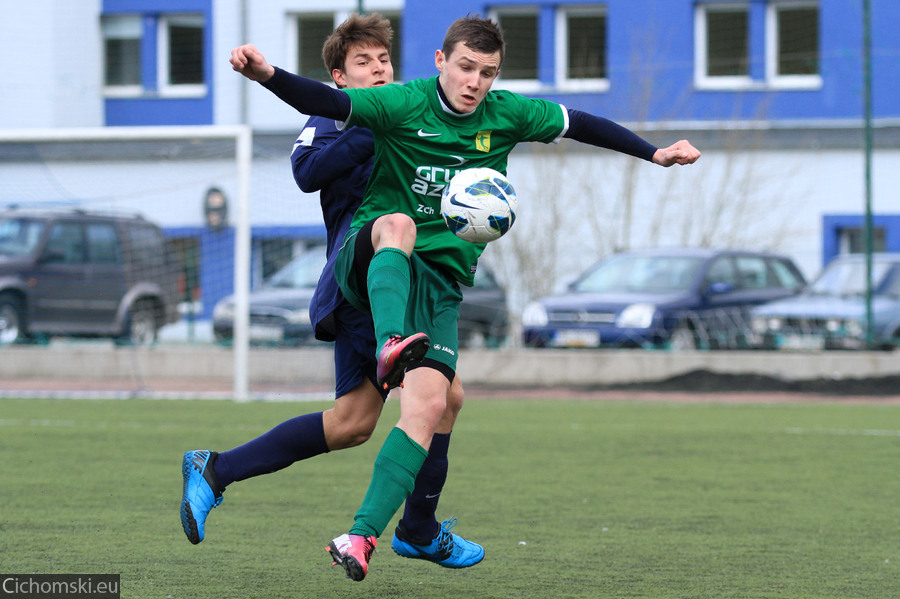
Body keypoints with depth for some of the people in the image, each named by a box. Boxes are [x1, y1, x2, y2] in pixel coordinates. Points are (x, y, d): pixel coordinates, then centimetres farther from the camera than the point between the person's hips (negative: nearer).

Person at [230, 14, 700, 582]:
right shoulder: (404, 104, -7)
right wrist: (267, 75, -40)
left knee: (429, 405, -17)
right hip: (371, 259, -3)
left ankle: (363, 535, -17)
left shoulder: (506, 115, 5)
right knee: (398, 223, -40)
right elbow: (327, 102, -22)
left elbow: (583, 125, 18)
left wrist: (655, 154, 15)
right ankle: (391, 345, -64)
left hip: (441, 282, 3)